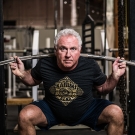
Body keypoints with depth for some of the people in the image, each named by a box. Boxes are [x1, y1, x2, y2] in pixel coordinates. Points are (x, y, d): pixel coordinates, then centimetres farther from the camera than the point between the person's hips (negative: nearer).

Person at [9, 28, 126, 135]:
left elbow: (103, 88, -2)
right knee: (25, 116, -26)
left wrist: (115, 77, -21)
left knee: (116, 114, -24)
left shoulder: (90, 66, -20)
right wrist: (22, 74, -17)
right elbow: (33, 80, 4)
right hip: (52, 111, 0)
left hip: (86, 110, 0)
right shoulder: (44, 65, -20)